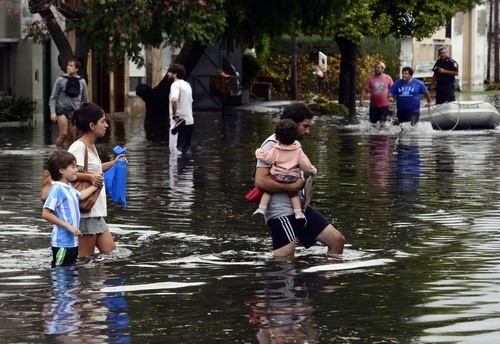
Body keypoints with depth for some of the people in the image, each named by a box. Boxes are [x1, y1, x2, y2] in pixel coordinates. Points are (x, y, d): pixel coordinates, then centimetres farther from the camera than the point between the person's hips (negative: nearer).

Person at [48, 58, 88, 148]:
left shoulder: (82, 82, 8)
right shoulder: (61, 80, 0)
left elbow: (85, 99, 15)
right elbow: (53, 98, 1)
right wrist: (53, 112, -9)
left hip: (75, 112, 3)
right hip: (62, 110, -3)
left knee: (72, 137, 2)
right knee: (63, 134, -14)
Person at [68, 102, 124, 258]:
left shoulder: (91, 146, 15)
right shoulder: (78, 147, -15)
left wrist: (113, 163, 33)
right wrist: (90, 177, -33)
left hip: (96, 212, 10)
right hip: (85, 211, -10)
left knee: (110, 253, 12)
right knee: (85, 258, -5)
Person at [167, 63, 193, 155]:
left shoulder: (176, 85, -13)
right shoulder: (187, 85, 16)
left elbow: (174, 100, -32)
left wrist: (175, 115, -22)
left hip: (178, 121, -9)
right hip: (189, 121, 9)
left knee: (175, 148, -7)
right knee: (186, 148, 12)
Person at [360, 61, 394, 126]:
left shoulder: (388, 78, -1)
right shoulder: (370, 79, -1)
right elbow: (365, 89, -1)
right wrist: (362, 99, -10)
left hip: (384, 104, -1)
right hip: (373, 105, 1)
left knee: (382, 121, -4)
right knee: (373, 121, 8)